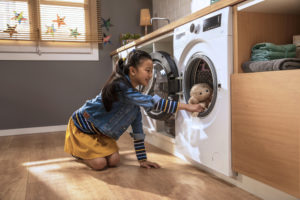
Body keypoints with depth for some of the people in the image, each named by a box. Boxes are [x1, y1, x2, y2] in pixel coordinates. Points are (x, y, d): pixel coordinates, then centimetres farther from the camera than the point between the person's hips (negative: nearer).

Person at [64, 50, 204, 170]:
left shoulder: (135, 100, -4)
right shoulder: (120, 86, -32)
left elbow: (137, 128, -2)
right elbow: (152, 103, -40)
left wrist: (142, 159, -3)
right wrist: (185, 106, -38)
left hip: (100, 132, 8)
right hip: (83, 127, -7)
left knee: (114, 160, -5)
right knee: (100, 163, -15)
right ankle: (76, 150, 15)